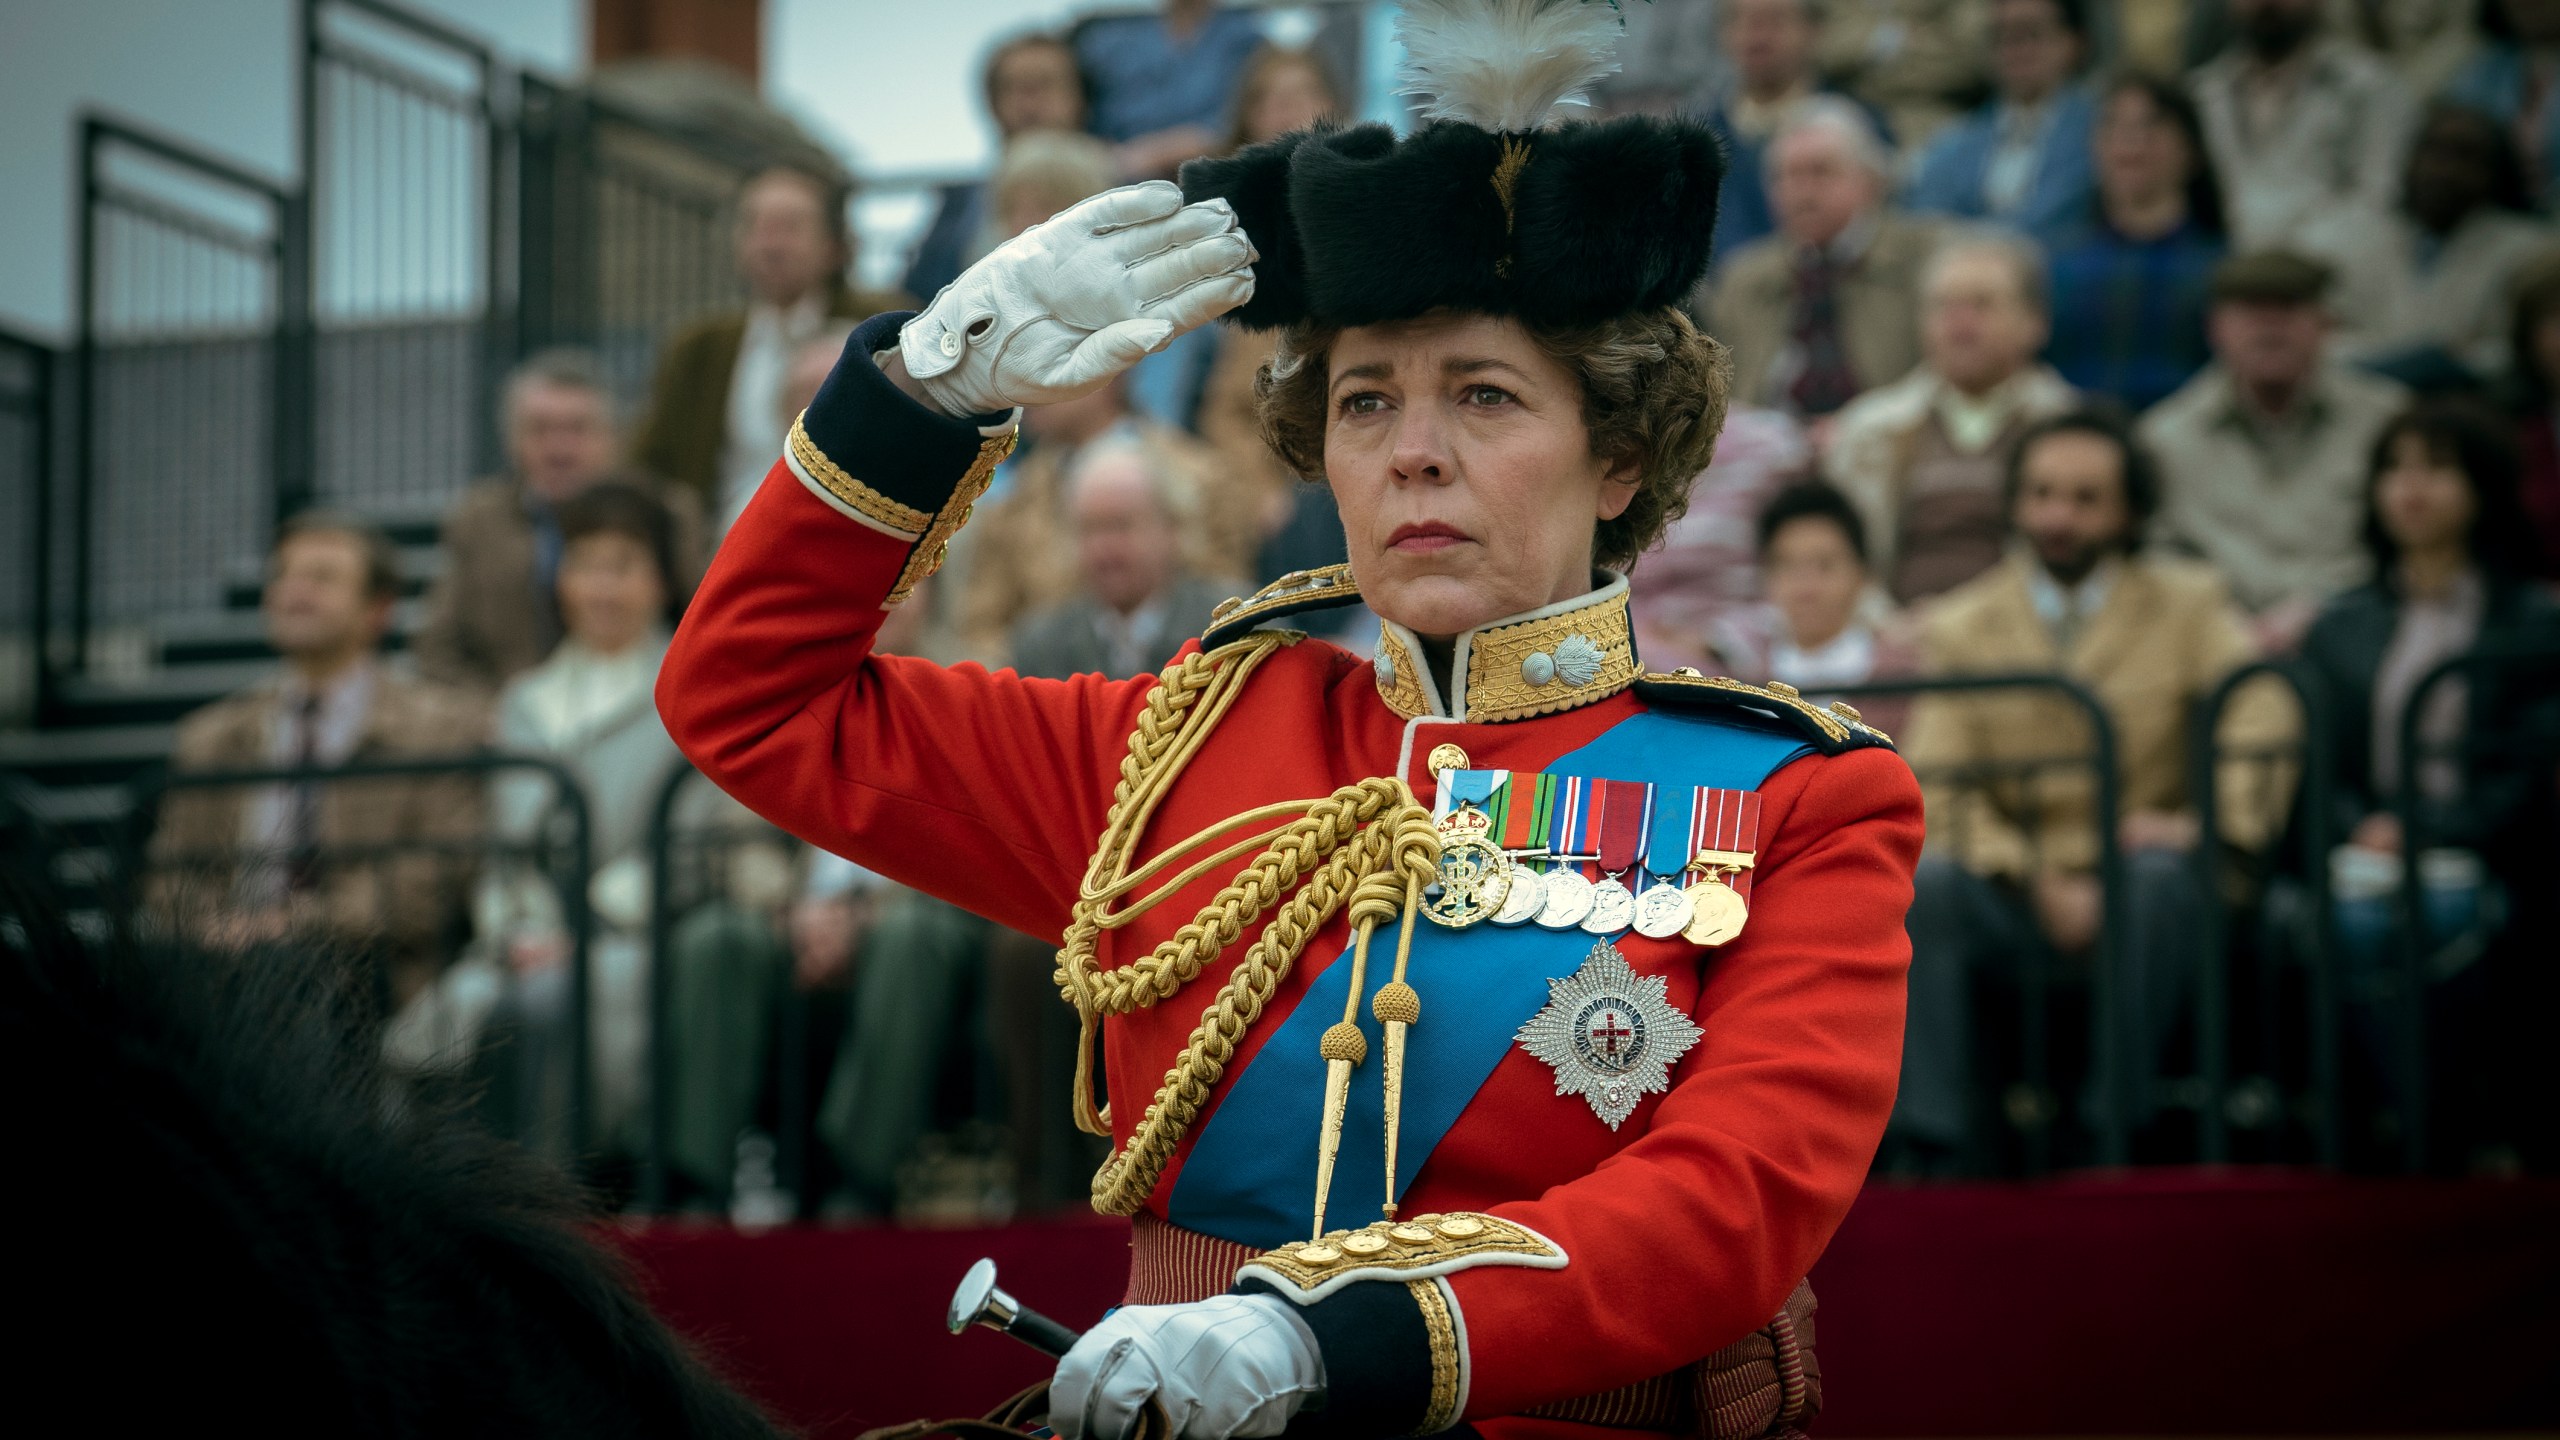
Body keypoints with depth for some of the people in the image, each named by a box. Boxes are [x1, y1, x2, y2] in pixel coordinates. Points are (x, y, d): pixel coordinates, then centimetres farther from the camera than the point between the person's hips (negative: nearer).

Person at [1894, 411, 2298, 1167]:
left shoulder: (2187, 603, 10)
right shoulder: (1957, 627, 10)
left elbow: (2265, 716, -6)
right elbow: (1939, 792, -1)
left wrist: (2208, 821, -21)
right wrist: (2037, 880, -15)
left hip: (2139, 882, -1)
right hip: (2015, 898, 1)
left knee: (2162, 874, -35)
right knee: (1923, 885, -30)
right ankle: (1931, 1137, -32)